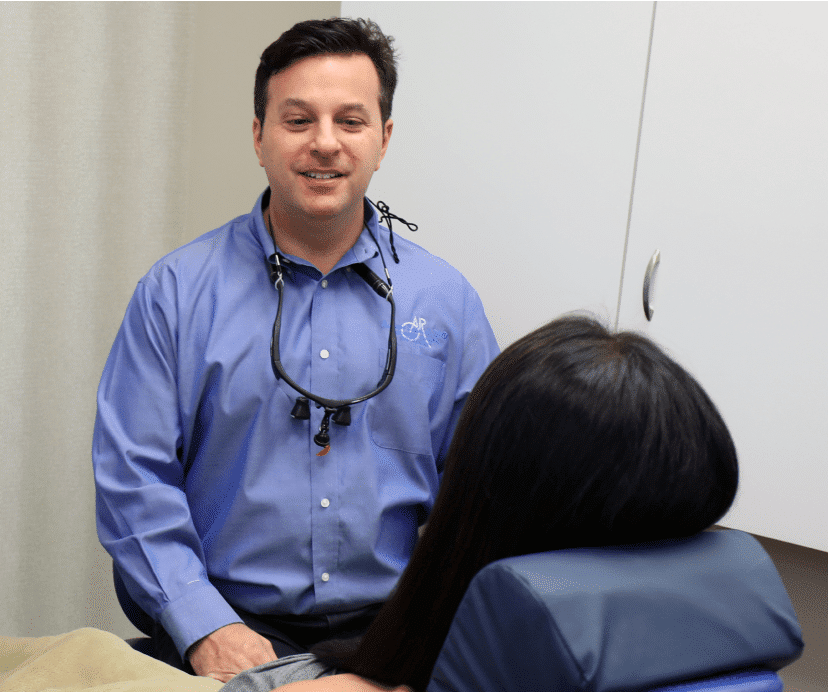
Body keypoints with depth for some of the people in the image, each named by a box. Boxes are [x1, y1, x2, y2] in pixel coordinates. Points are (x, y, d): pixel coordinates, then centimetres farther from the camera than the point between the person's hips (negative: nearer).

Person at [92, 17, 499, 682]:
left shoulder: (445, 301, 6)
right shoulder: (177, 291, 2)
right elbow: (132, 477, -1)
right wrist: (205, 627, -11)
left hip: (393, 627, 2)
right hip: (226, 622, -1)